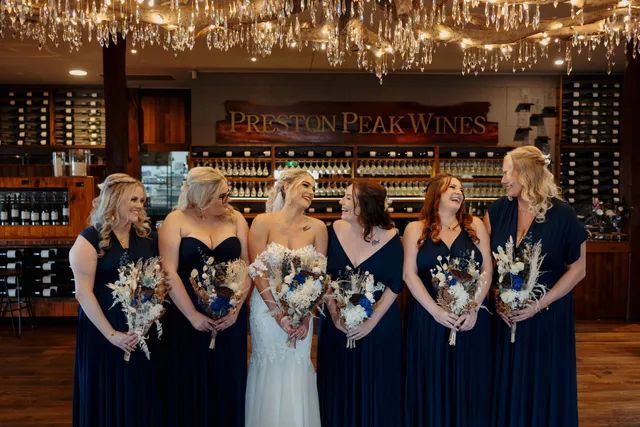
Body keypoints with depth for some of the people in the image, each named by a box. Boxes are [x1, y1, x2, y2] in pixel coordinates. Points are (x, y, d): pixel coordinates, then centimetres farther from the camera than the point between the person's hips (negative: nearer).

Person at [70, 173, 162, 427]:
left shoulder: (147, 235, 4)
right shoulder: (90, 239, -10)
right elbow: (83, 292, -13)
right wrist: (111, 334, -15)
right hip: (102, 331, -4)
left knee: (141, 397, 12)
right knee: (107, 398, 9)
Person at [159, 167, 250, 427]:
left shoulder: (235, 219, 5)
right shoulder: (176, 221, -2)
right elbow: (170, 273, -8)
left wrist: (236, 308, -9)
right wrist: (193, 315, -13)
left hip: (231, 318, 2)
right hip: (188, 318, -2)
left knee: (228, 383, 9)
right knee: (190, 384, 8)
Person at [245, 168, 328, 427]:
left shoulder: (317, 227, 0)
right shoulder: (263, 222, -8)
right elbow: (257, 272, -9)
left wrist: (305, 315, -9)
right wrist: (278, 315, -13)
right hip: (267, 308, -2)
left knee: (297, 373, 7)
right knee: (269, 371, 8)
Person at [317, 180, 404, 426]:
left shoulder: (390, 237, -12)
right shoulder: (336, 230, -5)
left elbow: (394, 285, -8)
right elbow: (326, 275, 1)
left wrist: (371, 321, -14)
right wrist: (334, 313, -9)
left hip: (380, 326, -2)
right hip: (338, 325, 2)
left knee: (375, 391, 10)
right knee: (339, 390, 13)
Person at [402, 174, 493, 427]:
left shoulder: (475, 226, 7)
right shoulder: (415, 230, 2)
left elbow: (487, 270, 2)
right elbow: (409, 275, -5)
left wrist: (474, 309, -10)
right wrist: (436, 310, -14)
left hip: (471, 318, 1)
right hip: (429, 317, -1)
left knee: (468, 385, 8)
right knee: (432, 385, 6)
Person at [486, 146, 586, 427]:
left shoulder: (562, 215, -10)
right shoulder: (498, 210, -1)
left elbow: (577, 269, -6)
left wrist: (539, 304, -14)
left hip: (549, 314, -2)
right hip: (506, 313, 3)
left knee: (545, 382, 8)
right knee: (508, 382, 11)